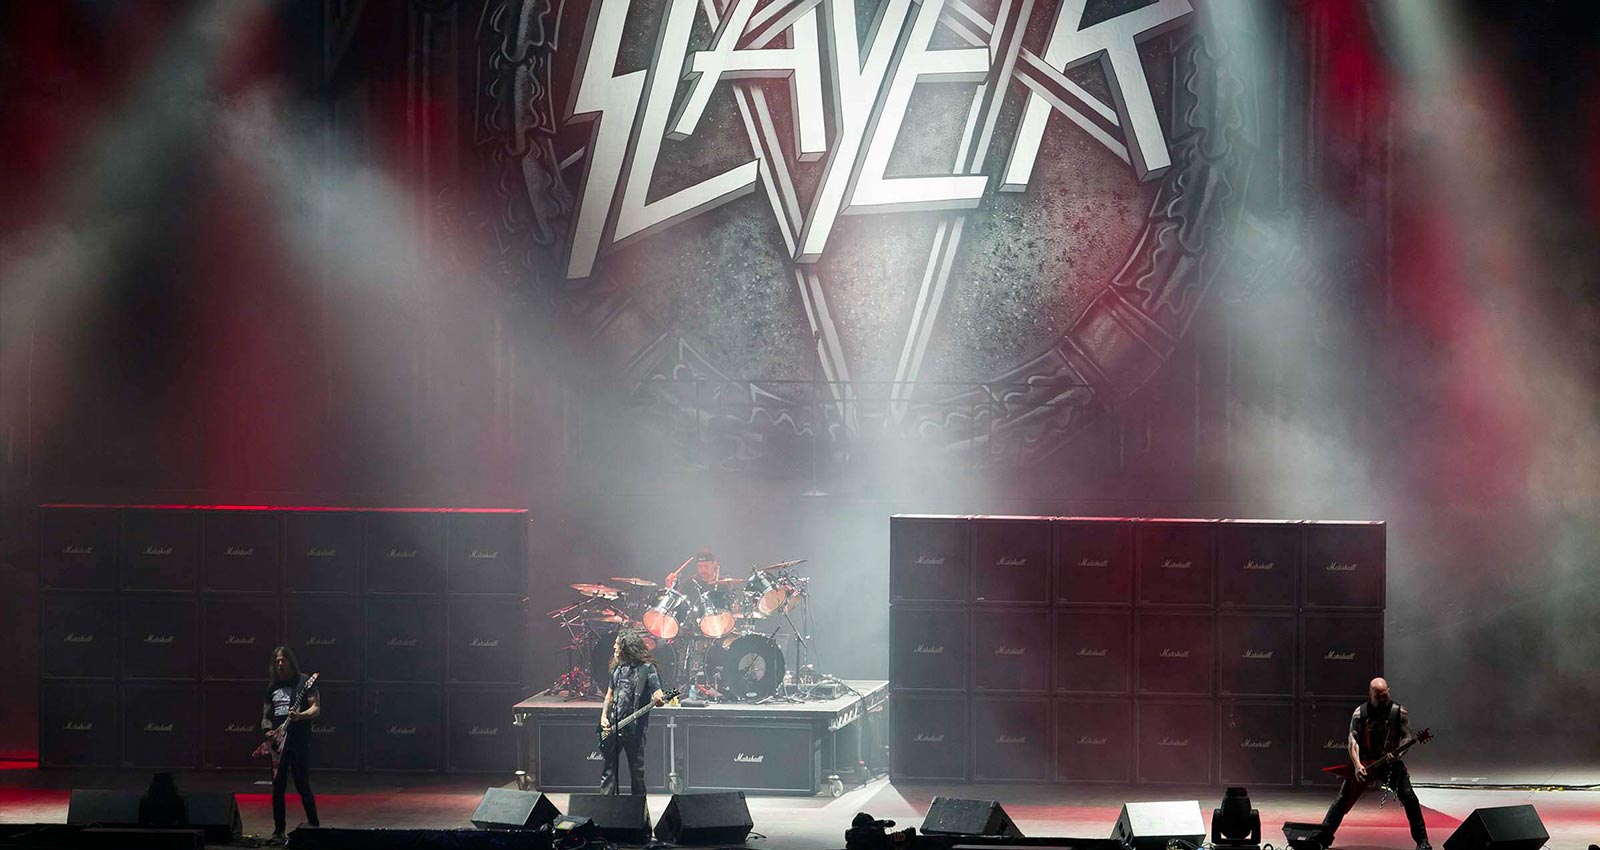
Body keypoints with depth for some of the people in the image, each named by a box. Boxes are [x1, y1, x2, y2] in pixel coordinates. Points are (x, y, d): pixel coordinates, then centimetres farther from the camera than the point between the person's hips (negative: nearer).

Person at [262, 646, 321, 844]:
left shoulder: (304, 682, 1)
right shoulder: (272, 687, 16)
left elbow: (316, 708, -6)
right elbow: (266, 715, 23)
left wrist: (300, 716, -24)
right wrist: (268, 728, 2)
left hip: (299, 740, -5)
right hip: (277, 741, 5)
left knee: (302, 785, -6)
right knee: (277, 786, 2)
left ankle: (313, 825, 6)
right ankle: (278, 830, 7)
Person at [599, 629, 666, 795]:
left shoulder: (647, 669, -7)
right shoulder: (618, 668, 12)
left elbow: (658, 697, -11)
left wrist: (659, 700, -35)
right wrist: (604, 717, 6)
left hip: (634, 729, -6)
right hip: (613, 727, 6)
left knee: (637, 771, 3)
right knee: (607, 769, 4)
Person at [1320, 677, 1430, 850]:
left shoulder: (1398, 711, -5)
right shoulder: (1360, 712, -5)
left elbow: (1407, 736, -4)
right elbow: (1353, 740, -11)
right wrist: (1357, 765, -24)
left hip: (1391, 763, -1)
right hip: (1364, 763, 1)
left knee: (1408, 797, -15)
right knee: (1344, 800, 0)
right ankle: (1324, 835, 11)